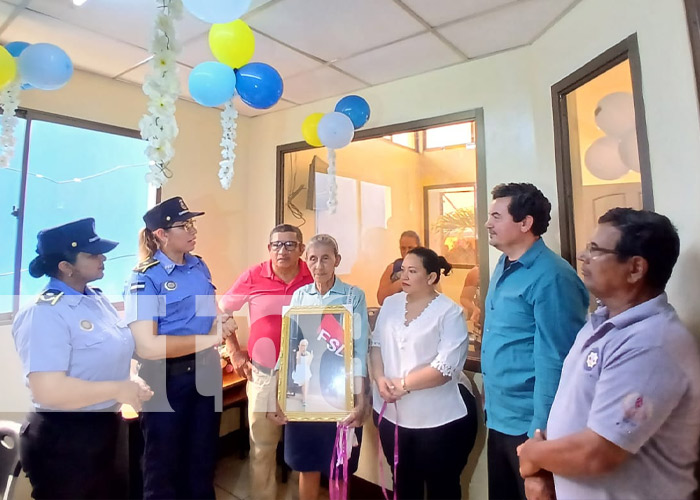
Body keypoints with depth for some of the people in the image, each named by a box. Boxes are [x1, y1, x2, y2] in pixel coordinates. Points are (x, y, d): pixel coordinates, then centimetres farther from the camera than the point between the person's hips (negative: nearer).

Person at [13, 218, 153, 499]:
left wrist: (131, 380, -4)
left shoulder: (98, 299, 3)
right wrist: (118, 389, -23)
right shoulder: (44, 313, -22)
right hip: (62, 440, -8)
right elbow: (48, 391, -30)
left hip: (106, 428, 8)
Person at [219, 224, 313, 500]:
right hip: (264, 374, 0)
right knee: (262, 446, 14)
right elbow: (221, 310, 6)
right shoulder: (253, 276, -8)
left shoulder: (314, 277, -8)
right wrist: (234, 351, 3)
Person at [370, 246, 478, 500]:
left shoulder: (450, 312, -13)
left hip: (440, 418, -5)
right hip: (393, 413, 5)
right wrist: (380, 378, -11)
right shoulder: (391, 304, 4)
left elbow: (446, 366, -20)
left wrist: (403, 384, -19)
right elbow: (376, 344, 6)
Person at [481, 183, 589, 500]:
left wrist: (540, 432, -18)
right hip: (498, 418, 8)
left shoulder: (550, 277, -20)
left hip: (528, 423, -8)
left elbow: (554, 362, -21)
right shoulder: (503, 268, 6)